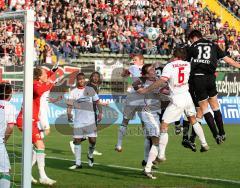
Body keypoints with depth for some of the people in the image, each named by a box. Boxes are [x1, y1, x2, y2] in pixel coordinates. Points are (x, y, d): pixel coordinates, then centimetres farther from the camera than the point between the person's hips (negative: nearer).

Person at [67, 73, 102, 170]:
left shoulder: (90, 90, 6)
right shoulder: (73, 92, 3)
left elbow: (97, 102, 9)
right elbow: (69, 105, -3)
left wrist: (100, 112, -3)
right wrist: (69, 114, -21)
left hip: (90, 120, 0)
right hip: (78, 121, 0)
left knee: (92, 140, -5)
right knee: (77, 140, -1)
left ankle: (90, 155, 26)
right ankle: (78, 163, 6)